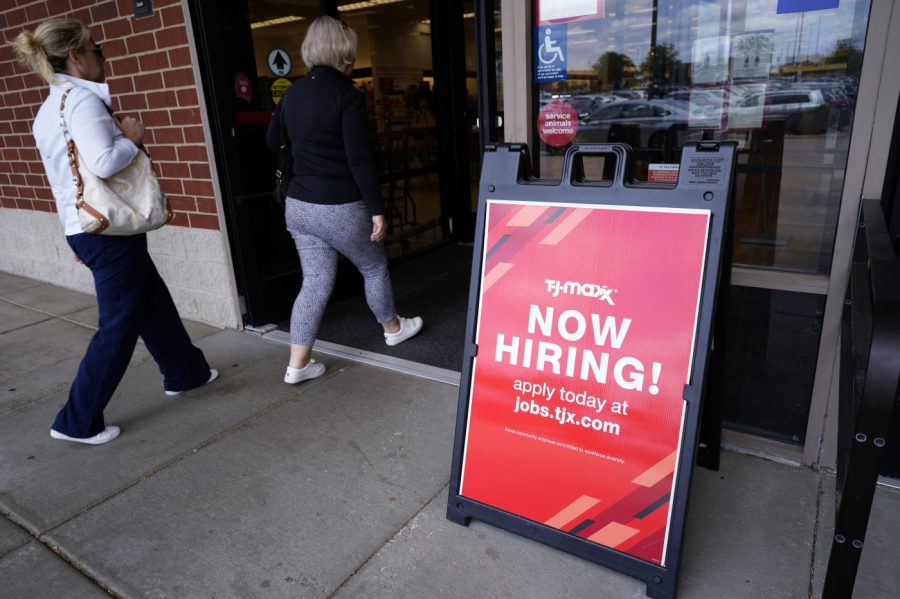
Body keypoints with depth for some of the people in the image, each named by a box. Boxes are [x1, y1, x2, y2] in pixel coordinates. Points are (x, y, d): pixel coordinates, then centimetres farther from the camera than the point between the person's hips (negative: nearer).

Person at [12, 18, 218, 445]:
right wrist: (131, 138, -11)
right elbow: (103, 163, -30)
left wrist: (77, 233, 24)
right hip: (110, 230, -10)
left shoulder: (48, 109, 14)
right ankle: (77, 422, 12)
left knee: (153, 303, 21)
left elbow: (74, 172, 19)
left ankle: (185, 372, 38)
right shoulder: (83, 99, -15)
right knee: (118, 327, 0)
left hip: (85, 229, 10)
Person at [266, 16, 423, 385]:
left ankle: (297, 364, 11)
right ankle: (393, 328, 37)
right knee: (374, 268, 17)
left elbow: (272, 142, 19)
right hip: (340, 208, -6)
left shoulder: (293, 92, 8)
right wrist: (377, 209, -13)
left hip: (298, 206, 6)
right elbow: (360, 159, -18)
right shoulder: (346, 94, -12)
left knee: (315, 282, 11)